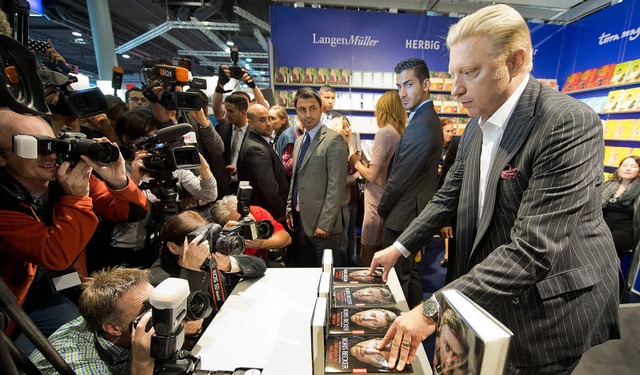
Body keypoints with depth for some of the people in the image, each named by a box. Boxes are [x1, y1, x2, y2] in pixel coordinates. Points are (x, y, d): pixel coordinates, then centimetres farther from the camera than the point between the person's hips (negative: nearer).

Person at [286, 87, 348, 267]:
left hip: (321, 223, -7)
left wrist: (324, 223, -18)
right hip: (299, 220, 7)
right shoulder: (299, 141, 13)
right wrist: (290, 210, 11)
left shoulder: (333, 140, -12)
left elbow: (336, 186, -17)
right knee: (305, 272, 19)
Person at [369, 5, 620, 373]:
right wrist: (399, 248, 2)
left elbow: (534, 248, -30)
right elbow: (449, 196, 6)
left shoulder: (571, 122, -24)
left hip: (556, 319, -6)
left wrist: (433, 309, -31)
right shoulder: (477, 127, 1)